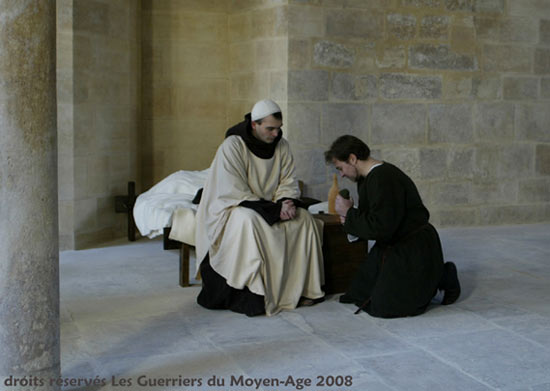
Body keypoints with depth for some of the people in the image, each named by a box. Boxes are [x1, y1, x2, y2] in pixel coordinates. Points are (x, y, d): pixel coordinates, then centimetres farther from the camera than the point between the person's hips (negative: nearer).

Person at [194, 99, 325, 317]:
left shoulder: (281, 146, 0)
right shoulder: (232, 146, -18)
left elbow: (288, 182, 5)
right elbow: (235, 193, -22)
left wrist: (286, 202, -19)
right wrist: (273, 210, -26)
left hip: (269, 207, 6)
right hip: (231, 208, -6)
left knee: (304, 219, -16)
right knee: (249, 221, -38)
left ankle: (301, 288, -10)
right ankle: (251, 297, -33)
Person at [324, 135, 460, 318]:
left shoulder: (384, 179, -25)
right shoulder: (368, 178, 8)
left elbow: (380, 227, -29)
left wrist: (349, 213, -17)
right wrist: (351, 219, -1)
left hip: (414, 251, -10)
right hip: (392, 246, 10)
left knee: (383, 307, -14)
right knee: (360, 295, 13)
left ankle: (443, 278, 4)